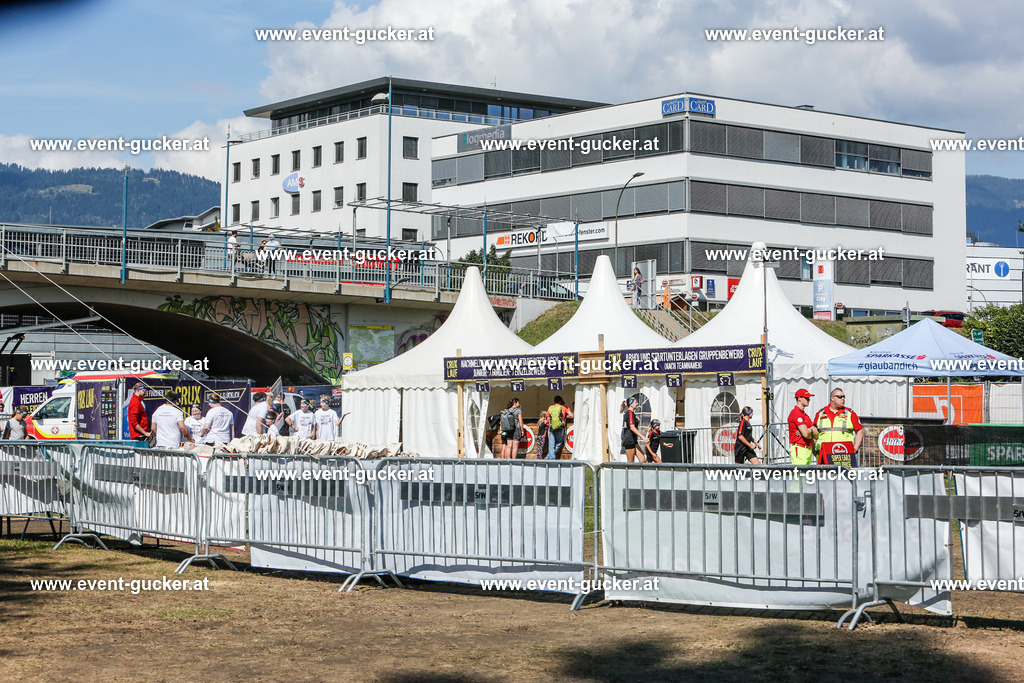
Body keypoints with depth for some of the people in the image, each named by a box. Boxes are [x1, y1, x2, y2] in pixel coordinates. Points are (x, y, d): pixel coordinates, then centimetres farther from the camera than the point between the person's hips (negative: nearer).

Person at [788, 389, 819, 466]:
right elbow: (806, 433, -18)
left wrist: (809, 430, -8)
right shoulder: (796, 413, -10)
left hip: (808, 450, 9)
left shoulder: (806, 415, 20)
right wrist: (811, 431, 5)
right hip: (799, 450, -9)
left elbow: (816, 434, 12)